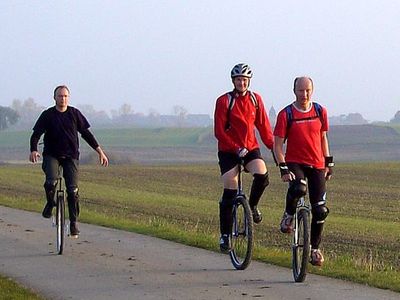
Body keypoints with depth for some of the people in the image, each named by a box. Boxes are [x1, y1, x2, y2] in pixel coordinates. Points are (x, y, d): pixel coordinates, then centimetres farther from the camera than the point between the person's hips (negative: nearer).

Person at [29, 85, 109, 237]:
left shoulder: (74, 114, 2)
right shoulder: (47, 115, -2)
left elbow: (86, 133, 9)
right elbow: (36, 134, -4)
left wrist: (100, 151, 4)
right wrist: (33, 150, -23)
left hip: (71, 156, 1)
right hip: (51, 155, -1)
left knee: (73, 190, -10)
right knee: (51, 182, -27)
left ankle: (74, 222, 1)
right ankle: (50, 203, 4)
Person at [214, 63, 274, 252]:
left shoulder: (255, 99, 3)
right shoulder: (224, 101, -8)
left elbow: (263, 125, 7)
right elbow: (219, 132, -10)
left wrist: (272, 145, -5)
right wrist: (237, 148, -18)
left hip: (251, 148, 3)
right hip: (229, 151, -2)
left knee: (262, 175, -26)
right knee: (229, 194, -6)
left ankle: (252, 205, 4)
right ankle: (225, 235, 5)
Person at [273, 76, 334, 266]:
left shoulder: (320, 112, 4)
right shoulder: (285, 115, -7)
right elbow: (277, 145, -7)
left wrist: (329, 162, 12)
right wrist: (283, 169, -17)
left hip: (317, 165, 3)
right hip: (294, 163, -3)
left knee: (320, 210, -2)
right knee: (298, 189, -36)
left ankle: (315, 248, 14)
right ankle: (289, 215, -5)